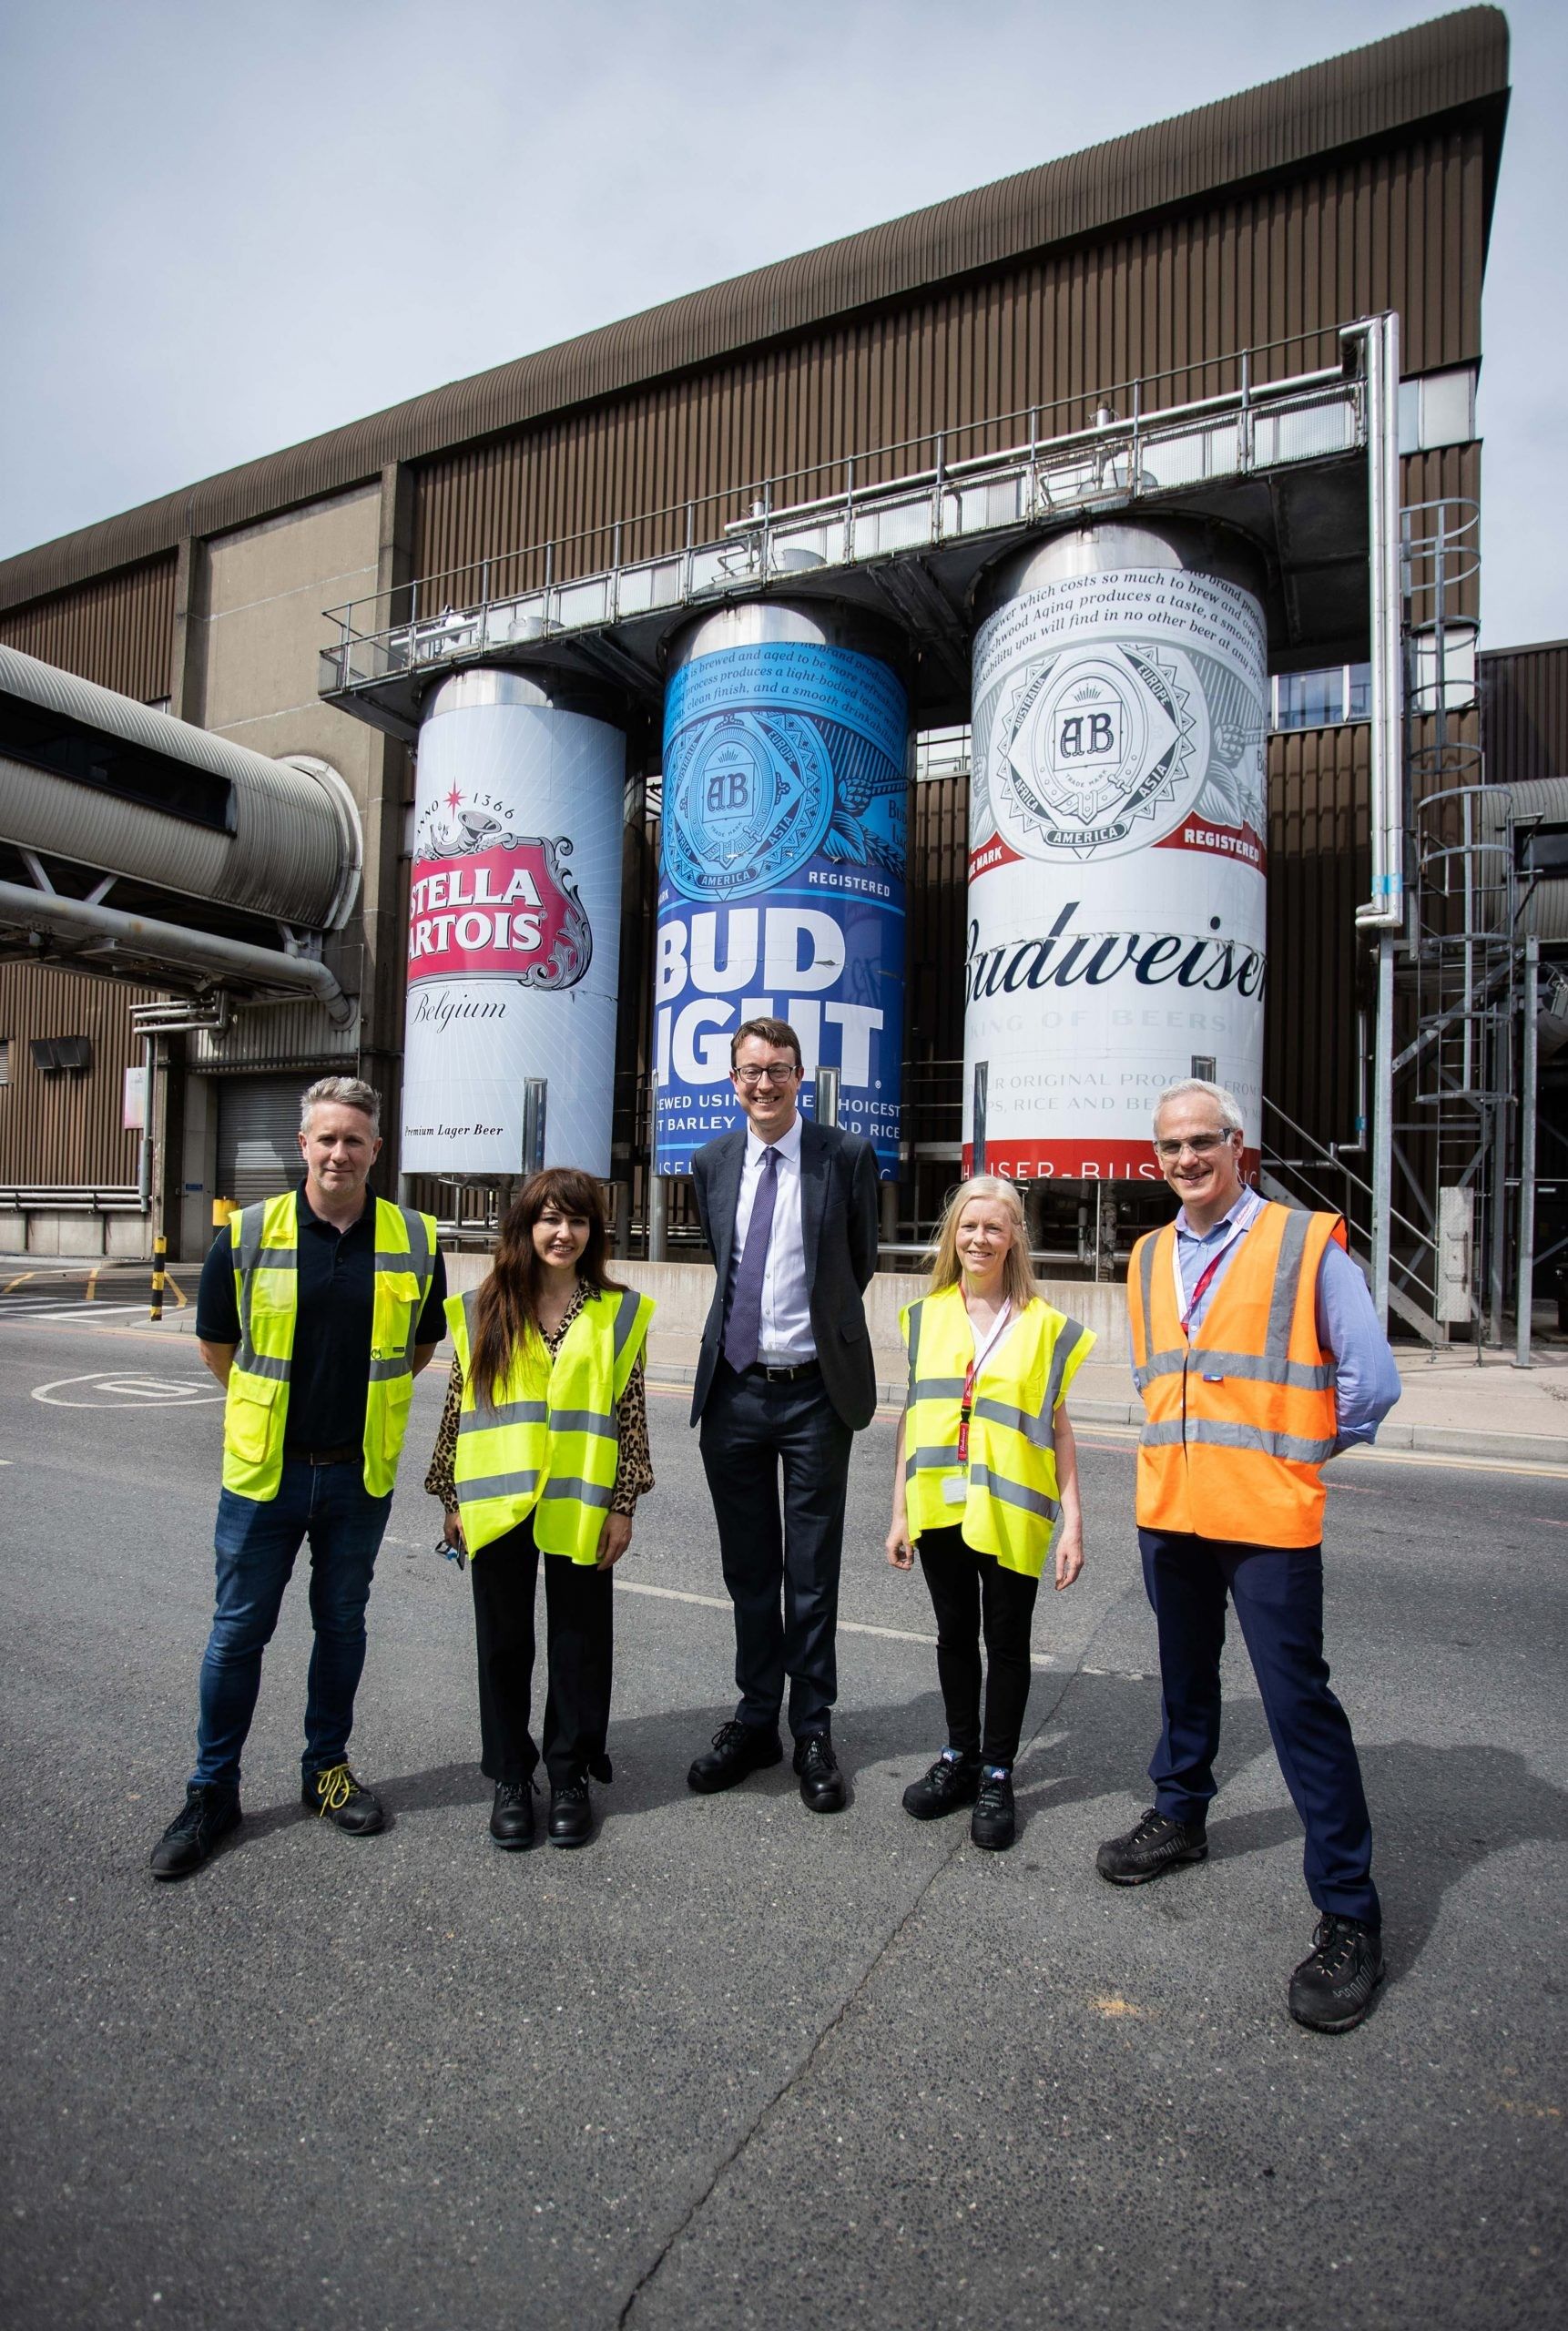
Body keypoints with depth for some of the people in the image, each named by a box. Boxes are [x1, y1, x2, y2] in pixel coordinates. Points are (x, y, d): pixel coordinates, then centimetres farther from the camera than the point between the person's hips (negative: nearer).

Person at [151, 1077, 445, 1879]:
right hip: (264, 1469, -1)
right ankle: (212, 1789, 28)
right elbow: (216, 1343, 7)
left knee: (342, 1623, 16)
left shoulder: (415, 1240, -5)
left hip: (360, 1474, 1)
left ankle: (328, 1768, 34)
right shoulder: (247, 1234, -7)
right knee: (238, 1630, 10)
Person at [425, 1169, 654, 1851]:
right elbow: (459, 1406, 5)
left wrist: (623, 1504, -3)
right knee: (505, 1641, 12)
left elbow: (630, 1412, 0)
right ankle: (510, 1777, 28)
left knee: (580, 1642, 9)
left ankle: (571, 1775, 27)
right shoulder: (483, 1309, 2)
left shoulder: (619, 1313, 0)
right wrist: (453, 1500, 5)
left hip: (580, 1506, 0)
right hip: (498, 1504, 1)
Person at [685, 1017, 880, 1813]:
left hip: (814, 1391, -3)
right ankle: (755, 1719, 32)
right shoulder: (712, 1163, 4)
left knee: (812, 1574, 9)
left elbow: (860, 1264, 6)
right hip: (732, 1390, 3)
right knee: (748, 1570, 15)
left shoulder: (847, 1156, -6)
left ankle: (813, 1731, 26)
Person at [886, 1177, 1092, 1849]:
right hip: (940, 1507, 2)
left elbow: (1057, 1428, 1)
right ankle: (959, 1757, 33)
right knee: (955, 1634, 16)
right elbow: (913, 1415, 7)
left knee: (1006, 1641, 10)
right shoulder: (927, 1315, 5)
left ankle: (997, 1774, 25)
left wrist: (1071, 1520, -2)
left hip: (1009, 1512, -2)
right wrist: (900, 1511, 6)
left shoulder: (1043, 1324, -1)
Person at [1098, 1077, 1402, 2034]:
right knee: (1186, 1678, 21)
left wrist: (1299, 1448, 4)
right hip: (1171, 1508, 5)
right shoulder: (1149, 1259, 10)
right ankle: (1181, 1814, 41)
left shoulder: (1308, 1243, -7)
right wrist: (1187, 1447, 14)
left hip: (1270, 1517, -5)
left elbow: (1372, 1380, -5)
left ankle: (1350, 1918, 13)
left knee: (1299, 1703, -2)